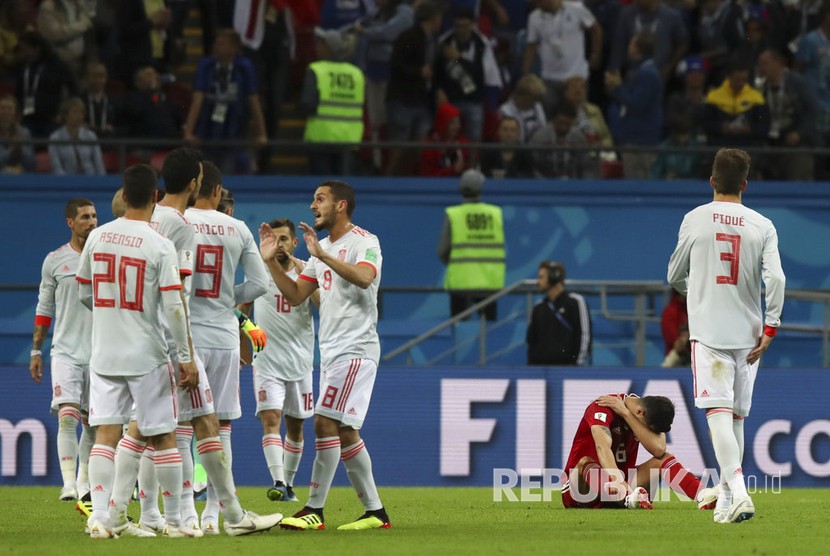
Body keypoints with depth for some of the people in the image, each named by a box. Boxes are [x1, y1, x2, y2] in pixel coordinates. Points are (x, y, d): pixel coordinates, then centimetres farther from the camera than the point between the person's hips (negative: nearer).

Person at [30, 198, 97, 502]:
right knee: (67, 415, -14)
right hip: (65, 350, -1)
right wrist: (36, 351, 8)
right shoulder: (54, 261, 3)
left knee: (91, 421, 6)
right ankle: (69, 483, -16)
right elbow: (44, 309, 9)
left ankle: (85, 481, 17)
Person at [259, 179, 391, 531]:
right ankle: (375, 512, 14)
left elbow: (364, 277, -29)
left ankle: (314, 510, -12)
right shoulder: (322, 249, 20)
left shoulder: (364, 242, -8)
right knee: (344, 432, 9)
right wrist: (271, 262, 8)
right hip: (331, 352, 10)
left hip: (355, 350, -10)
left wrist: (323, 255, -36)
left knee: (325, 423, -15)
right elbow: (295, 295, 20)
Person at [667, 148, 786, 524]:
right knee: (736, 416, 13)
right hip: (748, 333, 2)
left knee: (718, 412, -11)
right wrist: (770, 328, -5)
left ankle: (737, 490, -29)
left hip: (708, 331, -2)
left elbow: (675, 277, 11)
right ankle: (727, 498, 18)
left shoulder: (694, 220, 1)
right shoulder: (762, 226, 2)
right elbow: (776, 278, -10)